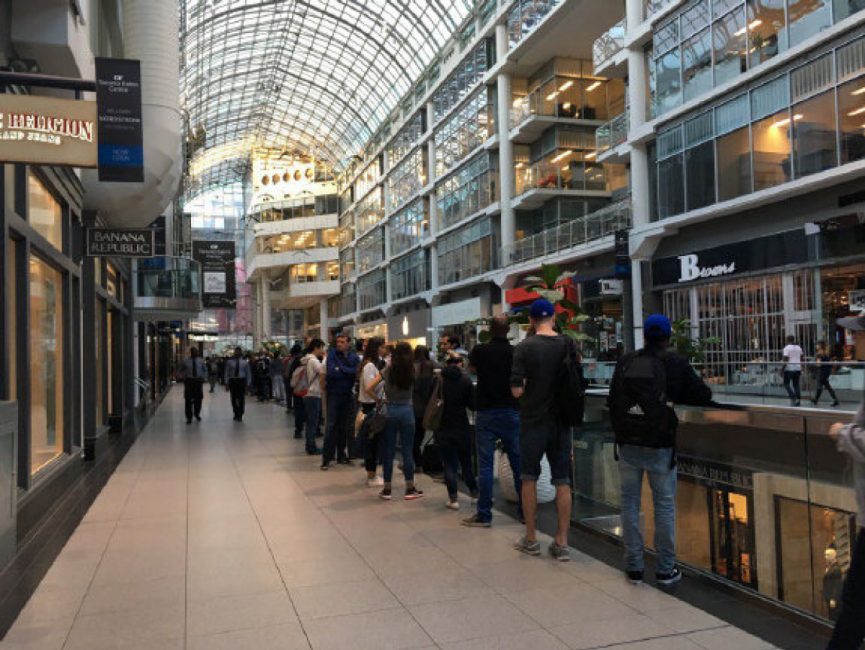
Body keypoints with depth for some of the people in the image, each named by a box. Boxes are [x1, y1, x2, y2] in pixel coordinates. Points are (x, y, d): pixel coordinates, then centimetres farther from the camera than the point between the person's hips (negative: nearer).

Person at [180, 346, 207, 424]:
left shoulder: (201, 361, 4)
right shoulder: (186, 361, 1)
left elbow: (205, 370, 12)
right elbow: (182, 371, 9)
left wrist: (203, 378, -2)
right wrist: (184, 378, -4)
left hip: (198, 381, 2)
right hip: (189, 381, -2)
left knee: (198, 398, 10)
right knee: (188, 399, -3)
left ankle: (197, 414, 31)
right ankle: (189, 417, 5)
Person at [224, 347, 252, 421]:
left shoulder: (244, 363, 4)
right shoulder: (230, 362, 4)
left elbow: (248, 373, 6)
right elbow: (227, 373, 6)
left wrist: (248, 383, 0)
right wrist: (227, 383, -1)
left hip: (242, 381, -1)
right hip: (232, 381, 1)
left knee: (241, 398, -3)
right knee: (234, 398, 8)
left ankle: (240, 415, 5)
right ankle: (236, 414, 23)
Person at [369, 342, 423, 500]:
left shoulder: (387, 371, -4)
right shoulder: (412, 371, -4)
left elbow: (369, 388, -6)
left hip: (390, 411, 0)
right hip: (407, 411, 0)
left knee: (388, 451, 7)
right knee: (407, 451, 6)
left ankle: (387, 489, 12)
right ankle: (410, 489, 12)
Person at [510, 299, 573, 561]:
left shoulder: (524, 348, -12)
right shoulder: (568, 345, -2)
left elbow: (516, 391, -15)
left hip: (533, 421, -2)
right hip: (561, 421, 3)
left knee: (529, 479, 11)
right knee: (562, 482, 8)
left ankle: (530, 539, 20)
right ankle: (561, 543, 10)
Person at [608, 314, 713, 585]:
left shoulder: (625, 362, 2)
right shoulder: (675, 363, -5)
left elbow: (612, 401, 7)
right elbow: (704, 396, -1)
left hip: (627, 444, 2)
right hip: (660, 446, -2)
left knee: (630, 503, 10)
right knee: (664, 505, 8)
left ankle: (633, 567, 14)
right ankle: (665, 569, 13)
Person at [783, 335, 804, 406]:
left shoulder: (787, 348, -9)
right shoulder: (799, 348, 11)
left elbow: (785, 360, -15)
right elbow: (801, 359, 13)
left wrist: (782, 369, -10)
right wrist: (801, 369, 20)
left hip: (789, 368, -6)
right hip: (797, 368, 6)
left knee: (786, 383, 4)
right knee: (796, 384, 10)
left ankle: (792, 396, -12)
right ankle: (798, 399, 4)